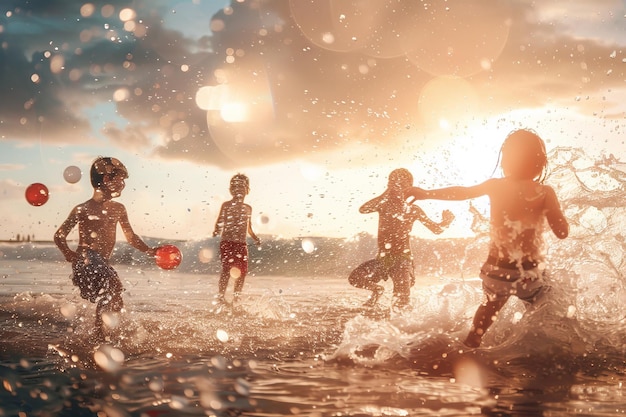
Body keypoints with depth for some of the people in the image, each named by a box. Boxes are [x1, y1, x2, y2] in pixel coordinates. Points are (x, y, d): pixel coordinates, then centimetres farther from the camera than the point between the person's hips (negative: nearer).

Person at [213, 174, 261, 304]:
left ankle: (236, 298, 15)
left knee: (243, 271, 2)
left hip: (241, 243, 5)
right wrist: (217, 231, -21)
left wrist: (255, 238, 11)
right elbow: (219, 221, -1)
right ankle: (220, 297, -10)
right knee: (227, 269, -14)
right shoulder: (226, 205, 3)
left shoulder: (248, 208, 16)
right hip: (227, 242, -5)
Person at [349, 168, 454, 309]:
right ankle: (377, 289, 13)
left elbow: (437, 229, 6)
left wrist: (446, 222, -9)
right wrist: (385, 194, -17)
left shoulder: (413, 210, 1)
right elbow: (363, 209, -16)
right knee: (355, 278, -17)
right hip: (382, 259, 2)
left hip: (402, 259, -2)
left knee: (401, 303, -16)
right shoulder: (384, 205, 1)